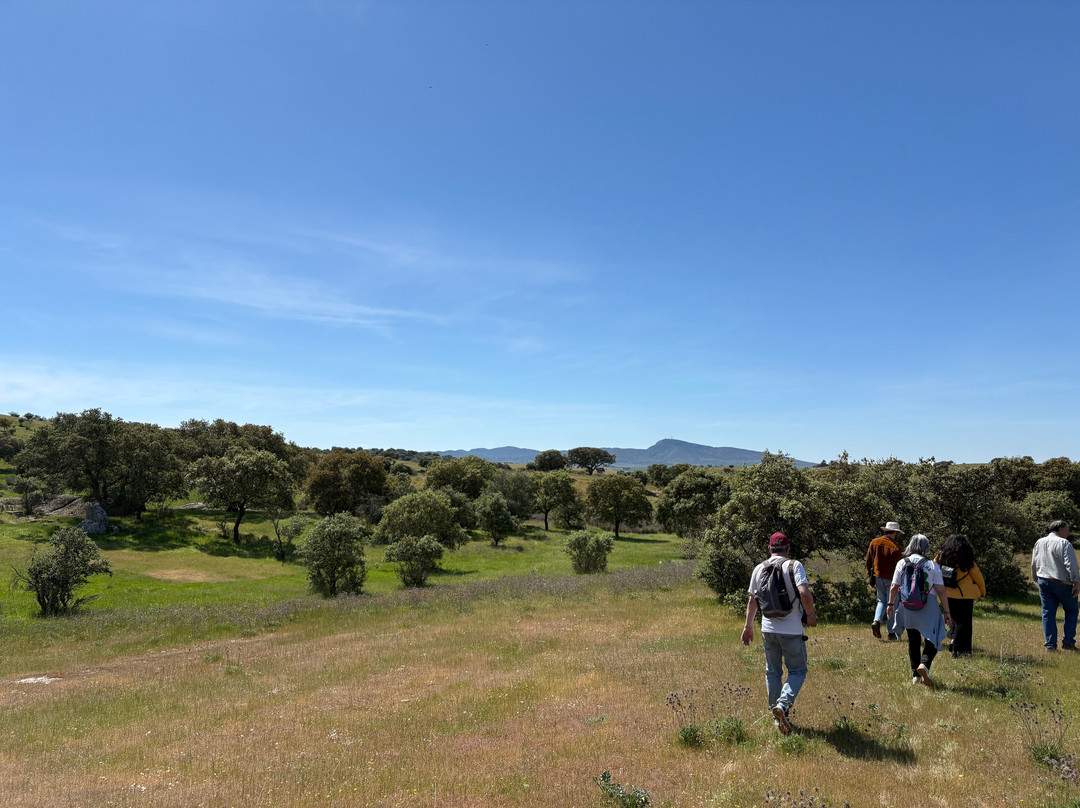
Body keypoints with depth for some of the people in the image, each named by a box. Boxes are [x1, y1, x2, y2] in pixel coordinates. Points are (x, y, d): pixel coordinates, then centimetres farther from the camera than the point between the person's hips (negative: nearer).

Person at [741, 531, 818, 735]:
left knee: (773, 672, 15)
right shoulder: (794, 566, -8)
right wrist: (811, 615, -4)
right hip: (792, 631, -4)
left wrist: (748, 626, 19)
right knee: (797, 671, 8)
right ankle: (783, 704, -13)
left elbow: (752, 600, 9)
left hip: (768, 629, 4)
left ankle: (777, 717, 20)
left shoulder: (759, 569, 5)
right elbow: (805, 594, -22)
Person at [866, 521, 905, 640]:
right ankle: (891, 632, 12)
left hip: (877, 577, 5)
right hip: (891, 579, -5)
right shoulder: (894, 548, -17)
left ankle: (877, 621, -3)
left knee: (882, 601, 20)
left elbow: (868, 560, 6)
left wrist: (870, 574, 16)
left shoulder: (874, 542, 0)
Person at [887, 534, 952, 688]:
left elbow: (894, 587, 4)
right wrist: (946, 612, 0)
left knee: (913, 640, 15)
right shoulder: (932, 565, -5)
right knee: (932, 639, 4)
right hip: (928, 606, -3)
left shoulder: (902, 563, 2)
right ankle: (924, 664, -21)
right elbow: (940, 590, -7)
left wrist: (891, 603, 19)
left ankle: (915, 675, 17)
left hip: (907, 606, 3)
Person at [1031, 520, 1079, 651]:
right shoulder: (1064, 543, -8)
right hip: (1061, 583, -5)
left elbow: (1034, 565, 16)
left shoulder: (1039, 543, 12)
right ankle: (1068, 641, 7)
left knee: (1048, 612, 6)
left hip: (1043, 581, 5)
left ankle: (1050, 645, 4)